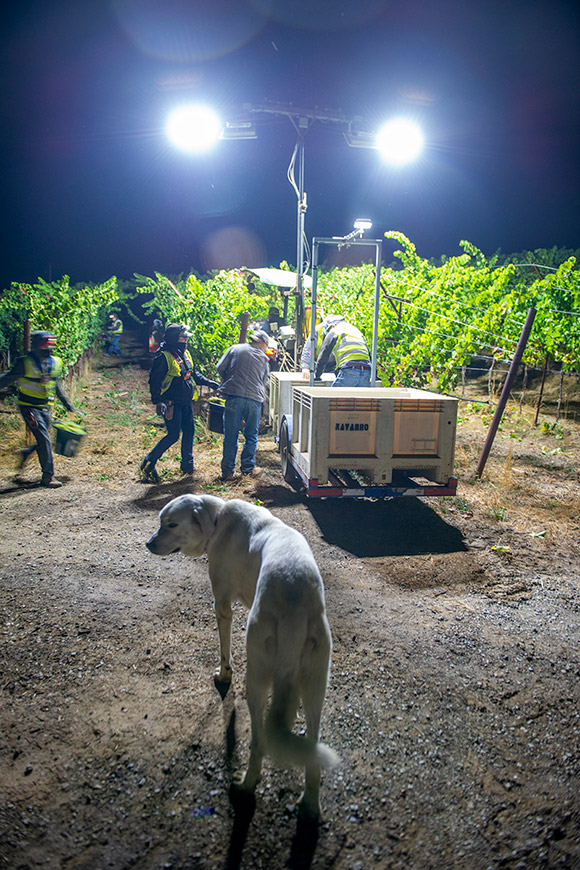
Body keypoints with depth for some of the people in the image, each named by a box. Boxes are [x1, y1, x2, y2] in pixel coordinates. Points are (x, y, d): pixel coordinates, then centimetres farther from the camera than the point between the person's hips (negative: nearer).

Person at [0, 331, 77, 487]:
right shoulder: (25, 363, -15)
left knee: (45, 441, 11)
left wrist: (66, 403, 19)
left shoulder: (56, 363, 3)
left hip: (46, 407, 6)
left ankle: (27, 452, 41)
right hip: (29, 408, -6)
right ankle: (48, 476, -1)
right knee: (44, 440, -10)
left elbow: (57, 385, 18)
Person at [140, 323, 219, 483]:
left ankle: (187, 464, 24)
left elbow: (194, 374, 23)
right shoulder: (164, 356, -16)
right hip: (171, 403, -8)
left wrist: (209, 383, 17)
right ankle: (149, 463, 5)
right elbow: (154, 380, -16)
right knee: (173, 435, -8)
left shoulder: (185, 353, 10)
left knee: (189, 431, 10)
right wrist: (158, 402, -22)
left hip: (185, 402, 8)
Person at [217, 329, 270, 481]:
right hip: (255, 400, 1)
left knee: (230, 436, 4)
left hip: (234, 398, -1)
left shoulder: (235, 349, 10)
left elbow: (220, 368, 6)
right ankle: (248, 467, 23)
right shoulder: (264, 359, 16)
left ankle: (227, 471, 9)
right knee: (251, 436, 16)